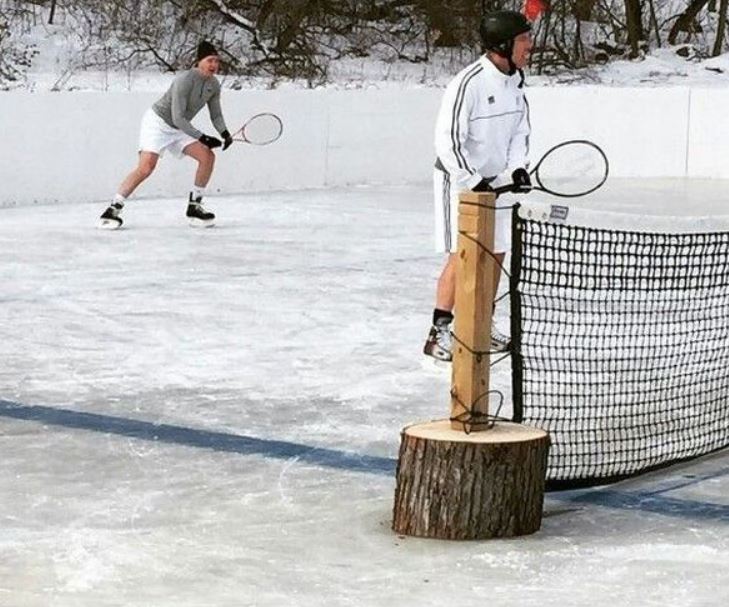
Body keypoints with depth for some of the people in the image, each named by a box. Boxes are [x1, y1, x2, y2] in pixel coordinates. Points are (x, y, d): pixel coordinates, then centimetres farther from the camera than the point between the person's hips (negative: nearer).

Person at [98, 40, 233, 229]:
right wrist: (202, 137, -30)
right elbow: (177, 118, -27)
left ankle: (194, 207, 1)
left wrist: (225, 133, -11)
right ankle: (113, 209, -17)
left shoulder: (214, 85, -1)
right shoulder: (185, 80, -25)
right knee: (146, 167, -23)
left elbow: (216, 115, 9)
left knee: (208, 156, -9)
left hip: (180, 129, 8)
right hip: (157, 122, -8)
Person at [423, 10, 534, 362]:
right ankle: (439, 333, -5)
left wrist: (517, 168, -2)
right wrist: (474, 182, -23)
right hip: (459, 179, -8)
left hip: (496, 181, 8)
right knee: (462, 255, -10)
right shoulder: (468, 83, -24)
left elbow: (519, 131, 13)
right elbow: (448, 140, -23)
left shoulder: (515, 80, 2)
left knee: (496, 254, 11)